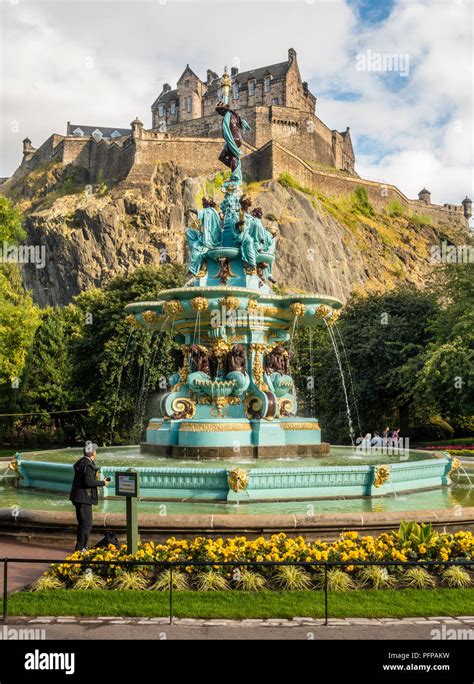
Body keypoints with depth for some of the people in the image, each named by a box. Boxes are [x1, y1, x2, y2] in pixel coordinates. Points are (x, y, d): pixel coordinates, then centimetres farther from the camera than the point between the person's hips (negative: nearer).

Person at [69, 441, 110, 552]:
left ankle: (82, 546, 27)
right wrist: (103, 483, -12)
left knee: (83, 523, 18)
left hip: (78, 497, 10)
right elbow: (89, 481, -25)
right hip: (84, 498, -10)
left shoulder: (81, 462, 13)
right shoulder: (88, 465, -17)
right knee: (86, 524, -3)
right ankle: (80, 548, 1)